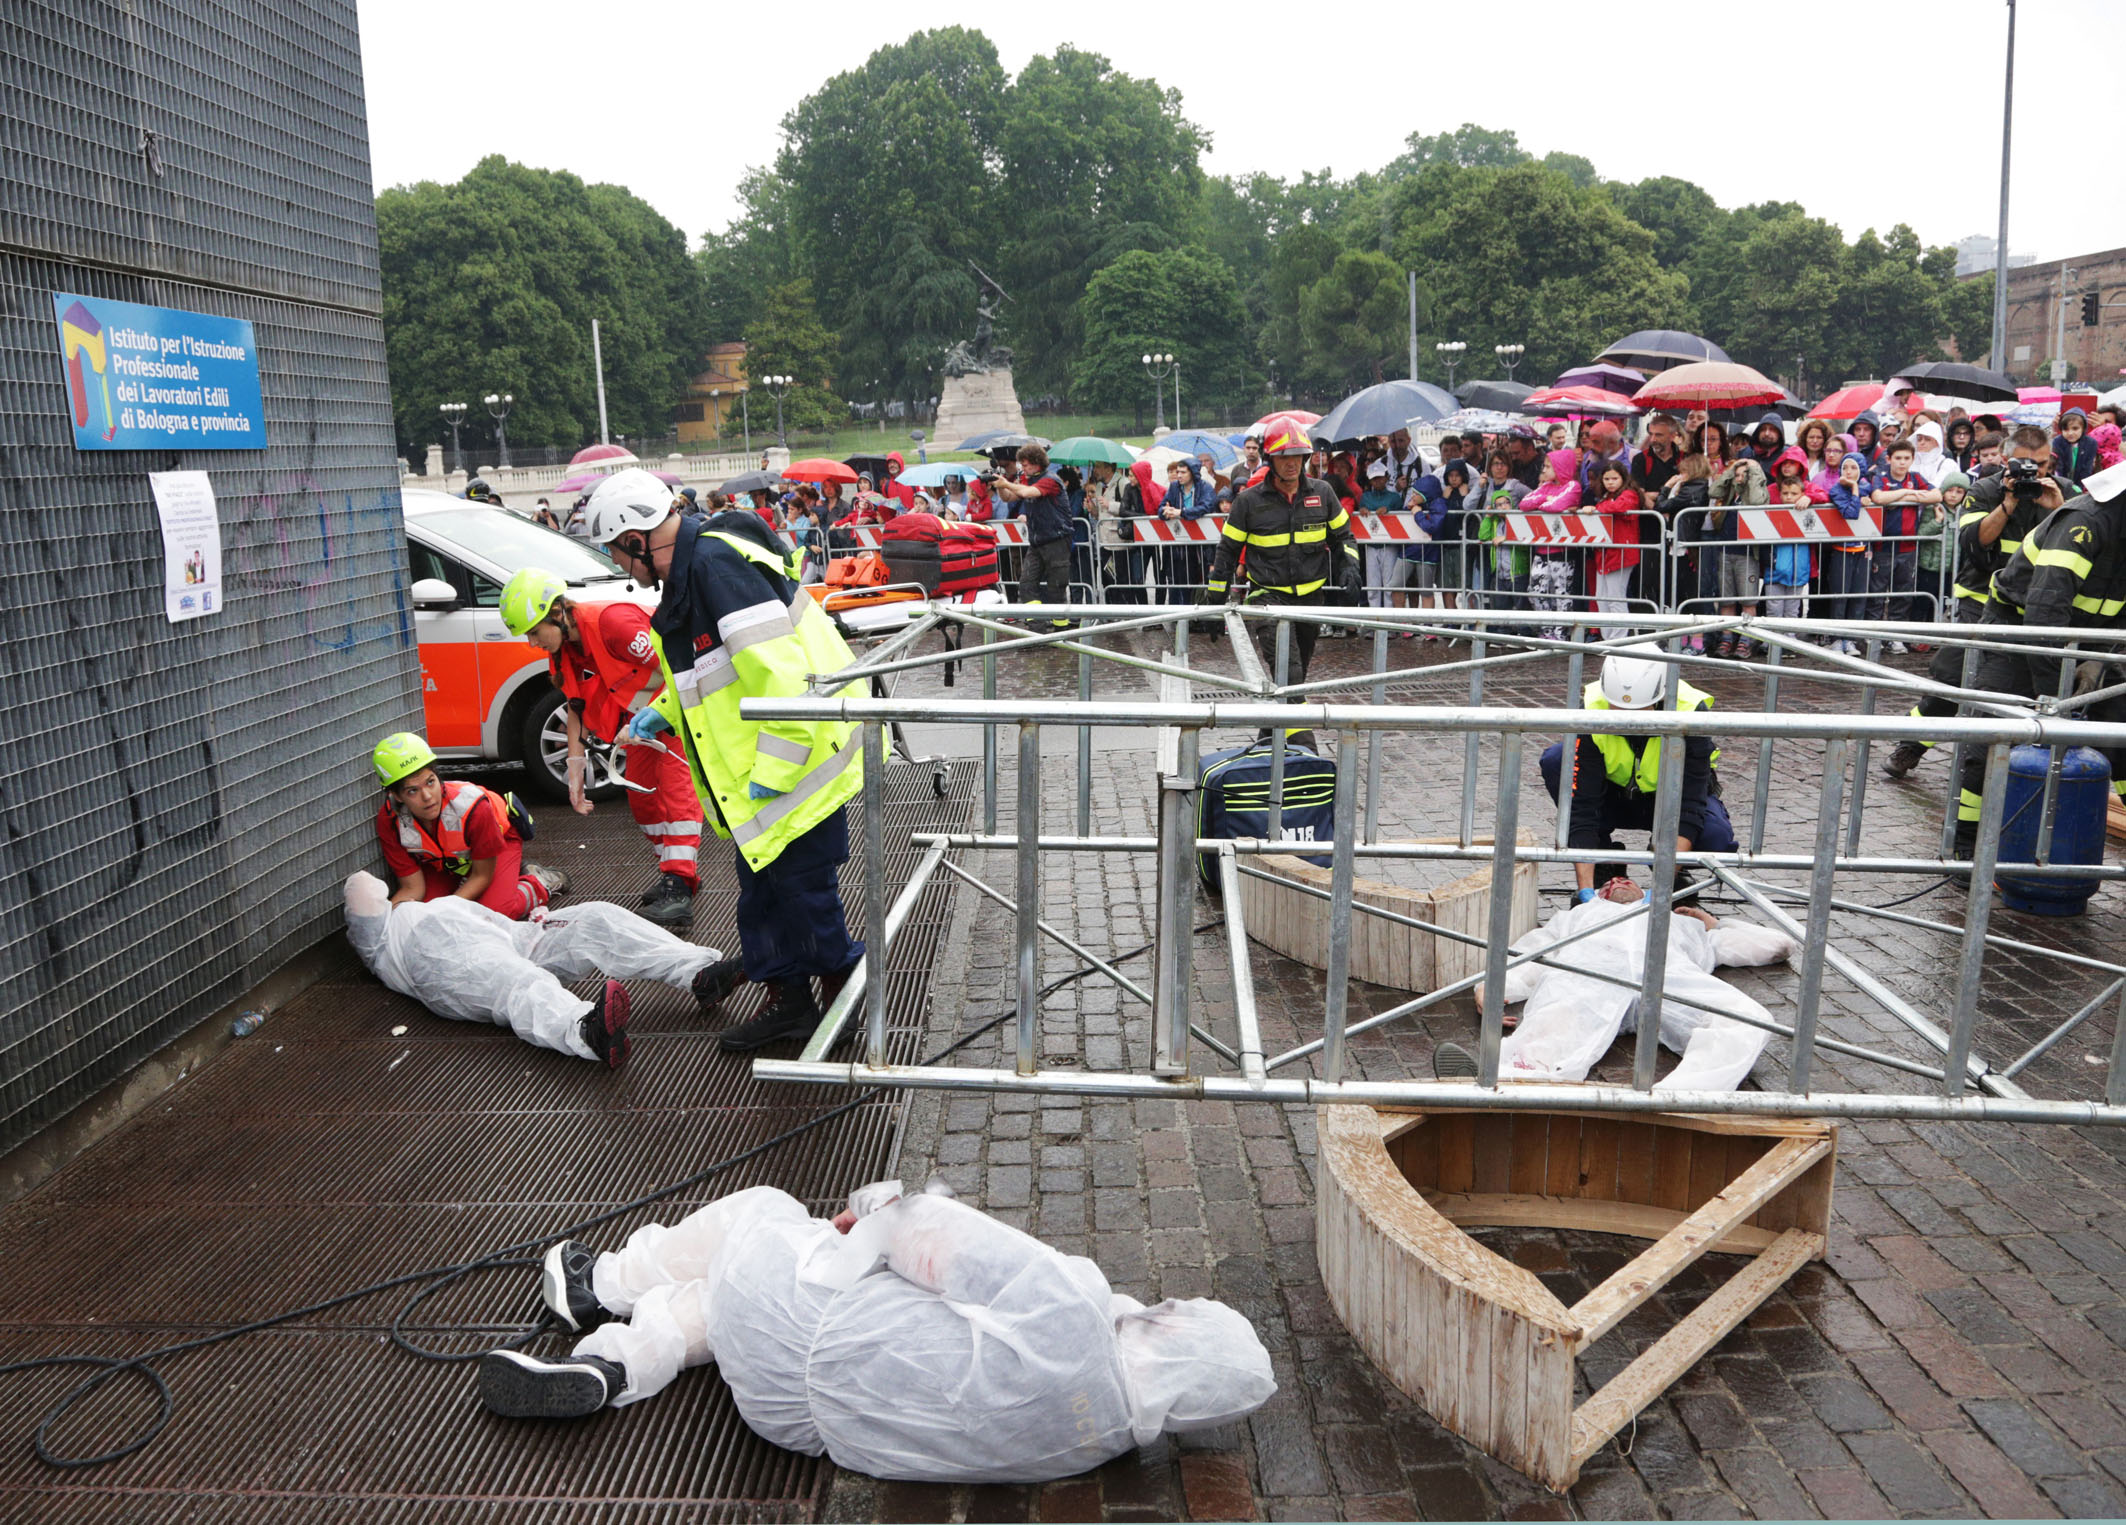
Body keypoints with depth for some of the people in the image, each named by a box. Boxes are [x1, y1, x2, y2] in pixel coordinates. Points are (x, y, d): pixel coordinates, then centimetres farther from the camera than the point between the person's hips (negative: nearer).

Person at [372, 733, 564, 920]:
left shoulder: (471, 805, -41)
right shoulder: (389, 820, -31)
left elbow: (482, 875, -26)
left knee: (495, 912, -27)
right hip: (442, 860, 4)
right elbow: (413, 887, -22)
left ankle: (539, 883, 3)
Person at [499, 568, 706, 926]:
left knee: (675, 783, -19)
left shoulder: (612, 623, -31)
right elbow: (577, 709, 6)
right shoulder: (561, 653, -3)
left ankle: (679, 885, -23)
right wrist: (575, 773, 1)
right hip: (639, 712, 9)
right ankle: (673, 873, 23)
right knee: (641, 795, 10)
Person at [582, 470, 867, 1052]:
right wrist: (664, 711, 17)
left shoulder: (716, 564, -21)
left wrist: (774, 768, -25)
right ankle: (786, 997, 28)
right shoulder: (690, 571, 13)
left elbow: (779, 670, -28)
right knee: (763, 878, 16)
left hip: (797, 758, -10)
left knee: (801, 883, 0)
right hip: (758, 767, 11)